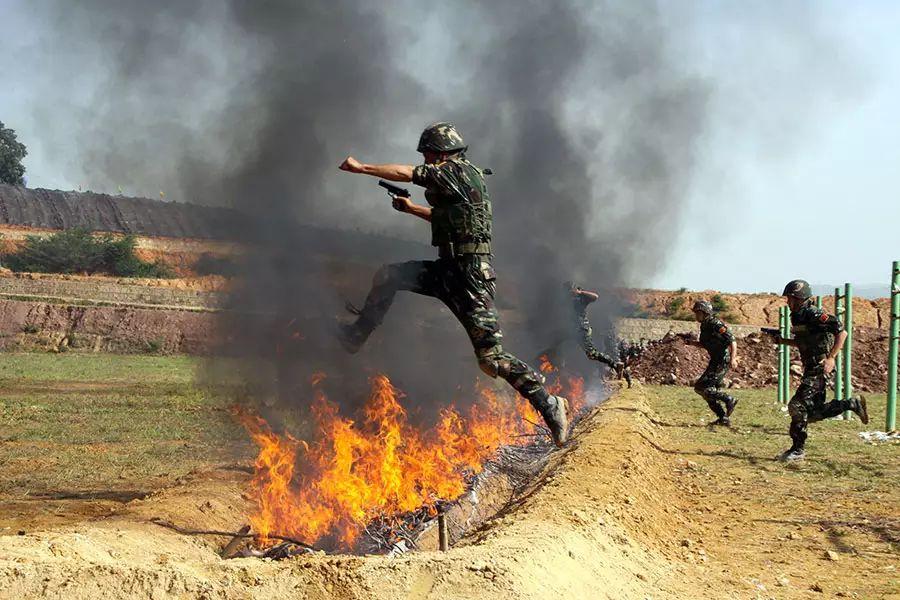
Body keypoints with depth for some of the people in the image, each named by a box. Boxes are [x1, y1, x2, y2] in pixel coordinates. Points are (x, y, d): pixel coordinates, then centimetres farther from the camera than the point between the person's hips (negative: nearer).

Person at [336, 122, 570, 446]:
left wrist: (360, 167, 0)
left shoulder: (457, 171, -12)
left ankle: (549, 405, -5)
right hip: (449, 270, 10)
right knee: (388, 276, 12)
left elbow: (405, 173, -10)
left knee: (491, 358, -11)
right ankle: (356, 335, 25)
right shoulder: (461, 177, 17)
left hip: (470, 276, -10)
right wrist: (411, 208, 33)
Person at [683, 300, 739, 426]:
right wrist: (692, 342, 10)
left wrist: (733, 358, -34)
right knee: (711, 391, 12)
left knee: (701, 388, -11)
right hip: (716, 361, 10)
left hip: (722, 362, -10)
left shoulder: (716, 324, -17)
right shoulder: (705, 326, 12)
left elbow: (732, 341, -23)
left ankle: (729, 399, -5)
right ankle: (724, 418, 16)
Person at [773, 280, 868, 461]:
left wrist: (830, 358, -24)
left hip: (819, 368, -10)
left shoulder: (814, 315, -16)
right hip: (811, 369, 10)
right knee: (814, 412, 10)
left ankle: (797, 450, -2)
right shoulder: (797, 317, 12)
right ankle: (853, 404, 21)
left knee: (797, 406, -11)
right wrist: (782, 341, 12)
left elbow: (842, 332, -19)